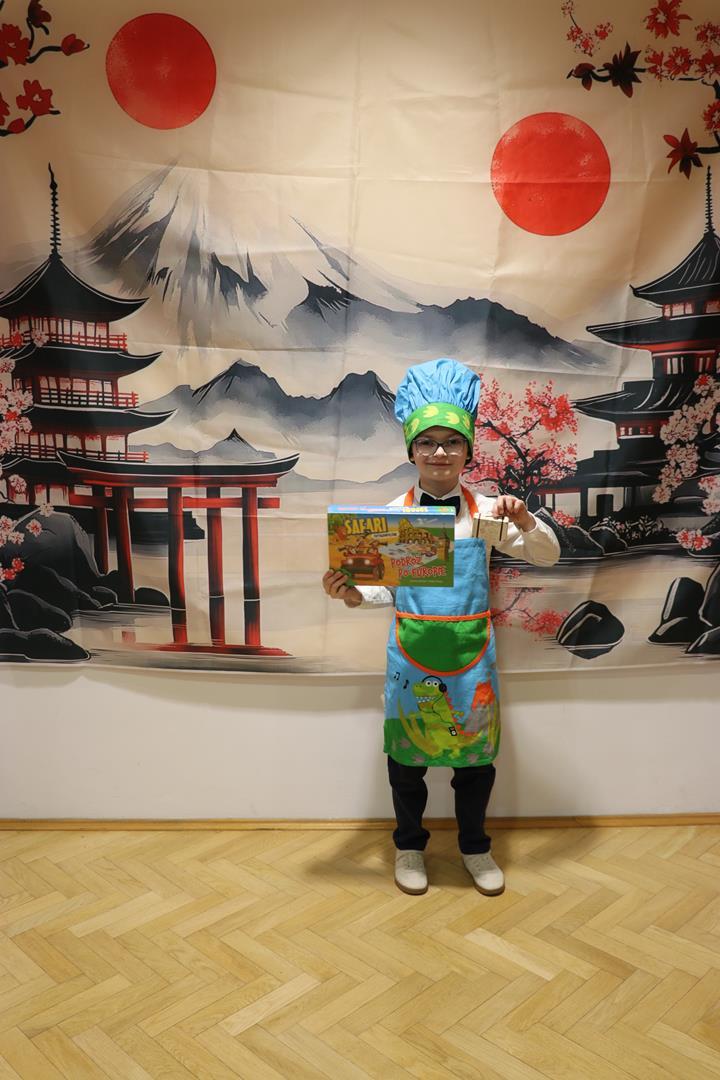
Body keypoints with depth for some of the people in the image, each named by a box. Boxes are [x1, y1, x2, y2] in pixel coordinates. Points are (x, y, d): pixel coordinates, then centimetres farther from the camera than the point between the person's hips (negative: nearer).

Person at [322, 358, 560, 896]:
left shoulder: (487, 510, -2)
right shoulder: (395, 513, -3)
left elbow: (548, 556, 3)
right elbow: (383, 587, 1)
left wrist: (525, 520, -16)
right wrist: (351, 593, -20)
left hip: (471, 649, 1)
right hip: (412, 650, 0)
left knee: (476, 752, 13)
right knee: (407, 752, 12)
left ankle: (475, 846, 37)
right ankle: (410, 846, 36)